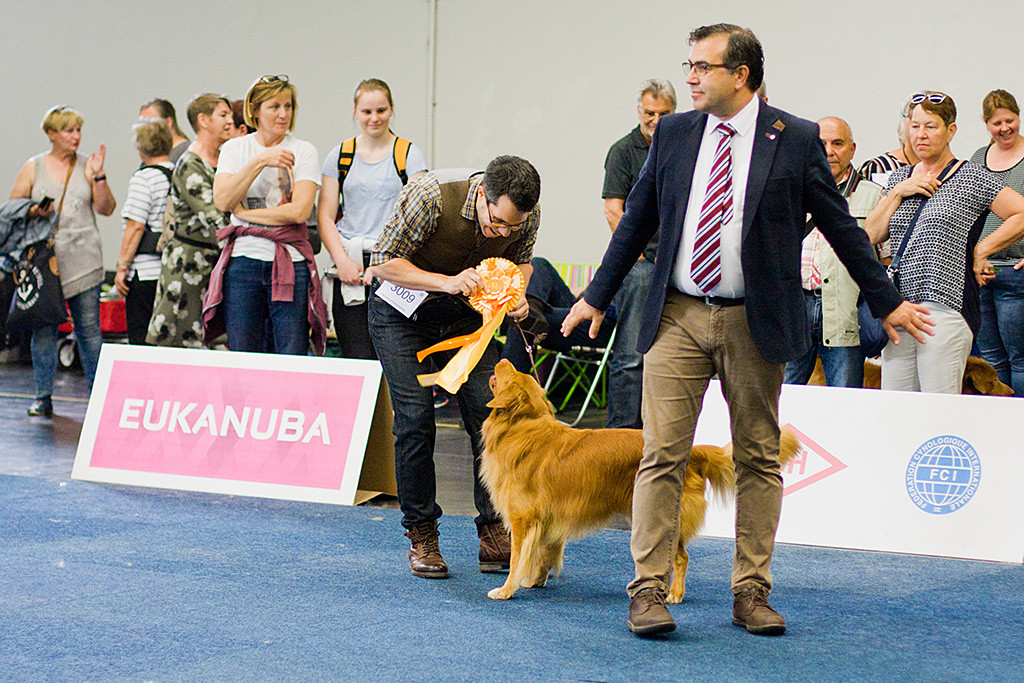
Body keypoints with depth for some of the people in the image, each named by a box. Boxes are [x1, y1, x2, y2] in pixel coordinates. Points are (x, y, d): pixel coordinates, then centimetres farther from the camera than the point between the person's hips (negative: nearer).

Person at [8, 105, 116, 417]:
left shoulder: (86, 167, 9)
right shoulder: (33, 168, 8)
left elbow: (106, 209, 4)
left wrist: (99, 177, -7)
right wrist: (34, 213, -10)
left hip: (83, 260, 0)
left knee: (89, 329, -1)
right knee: (43, 329, 0)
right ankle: (43, 397, 9)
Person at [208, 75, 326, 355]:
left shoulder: (303, 151, 4)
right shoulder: (235, 148, 10)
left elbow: (299, 211, -8)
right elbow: (222, 200, -6)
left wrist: (244, 213, -4)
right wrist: (260, 162, -12)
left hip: (290, 265, -1)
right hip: (243, 262, 1)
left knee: (292, 362, -6)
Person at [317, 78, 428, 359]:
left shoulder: (409, 154, 6)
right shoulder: (339, 156, 13)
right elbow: (325, 216, 9)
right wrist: (342, 260, -6)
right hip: (350, 264, 2)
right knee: (357, 359, -6)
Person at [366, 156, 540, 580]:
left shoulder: (527, 215, -19)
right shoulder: (430, 196, -32)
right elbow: (384, 262, -23)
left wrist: (516, 294, -18)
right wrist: (446, 282, -36)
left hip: (464, 312, 3)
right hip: (402, 310, -3)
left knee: (489, 414, -8)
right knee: (415, 420, -10)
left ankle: (495, 536, -2)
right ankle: (421, 536, 3)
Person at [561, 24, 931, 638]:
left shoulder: (796, 140, -2)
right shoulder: (673, 133, 7)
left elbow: (841, 226, 4)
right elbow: (638, 220, 15)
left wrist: (887, 303, 6)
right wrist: (597, 297, 17)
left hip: (755, 322, -1)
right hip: (678, 316, 2)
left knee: (759, 459, 6)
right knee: (662, 454, -4)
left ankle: (752, 592, 14)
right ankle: (649, 589, 0)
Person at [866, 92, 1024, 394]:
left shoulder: (972, 178, 2)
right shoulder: (899, 178, 19)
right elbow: (870, 235, 11)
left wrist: (981, 250, -5)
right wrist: (898, 192, 2)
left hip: (946, 305, -6)